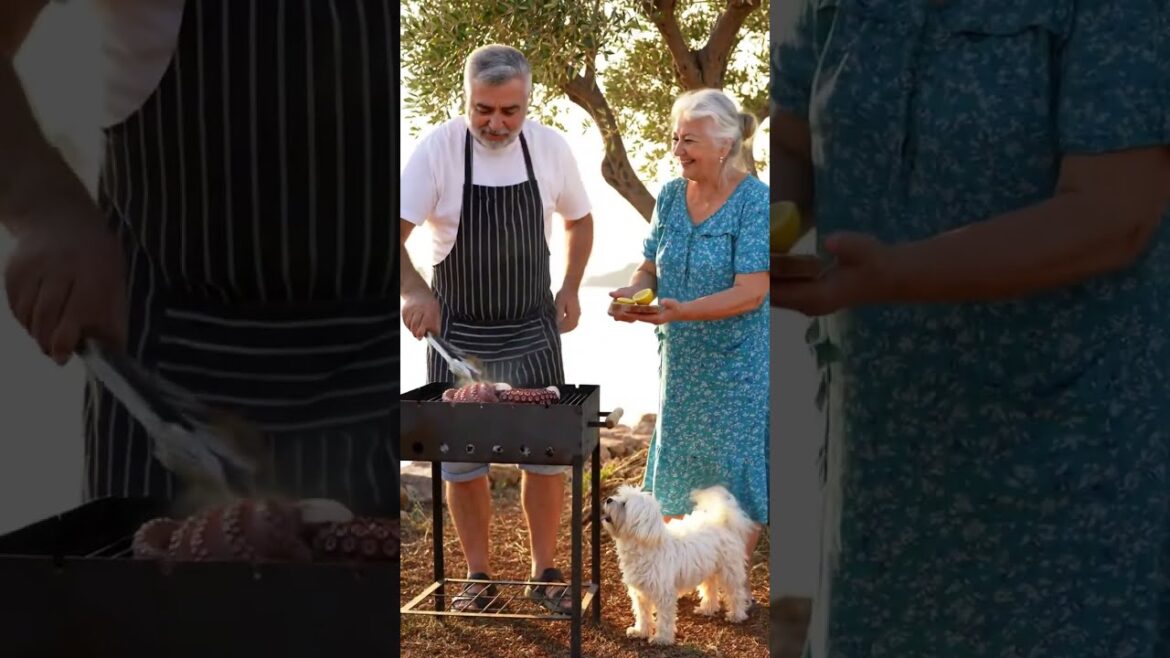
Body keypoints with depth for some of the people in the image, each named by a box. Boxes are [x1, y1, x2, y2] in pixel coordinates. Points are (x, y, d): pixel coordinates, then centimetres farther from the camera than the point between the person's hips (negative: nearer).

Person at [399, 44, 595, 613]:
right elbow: (399, 229, -17)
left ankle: (544, 573, 20)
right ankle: (479, 576, 21)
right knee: (461, 459, 6)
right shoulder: (437, 149, -13)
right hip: (457, 332, -1)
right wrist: (413, 289, -35)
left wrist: (570, 288, 0)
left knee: (547, 454, 5)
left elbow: (578, 220, 12)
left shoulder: (551, 148, -4)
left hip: (533, 331, 2)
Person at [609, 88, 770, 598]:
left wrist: (681, 311, -33)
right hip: (679, 360, 6)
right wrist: (633, 293, -15)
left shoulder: (755, 202, -15)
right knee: (677, 459, 14)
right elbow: (649, 267, 8)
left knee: (735, 466, 4)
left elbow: (750, 292, -22)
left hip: (736, 365, -6)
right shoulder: (670, 195, 2)